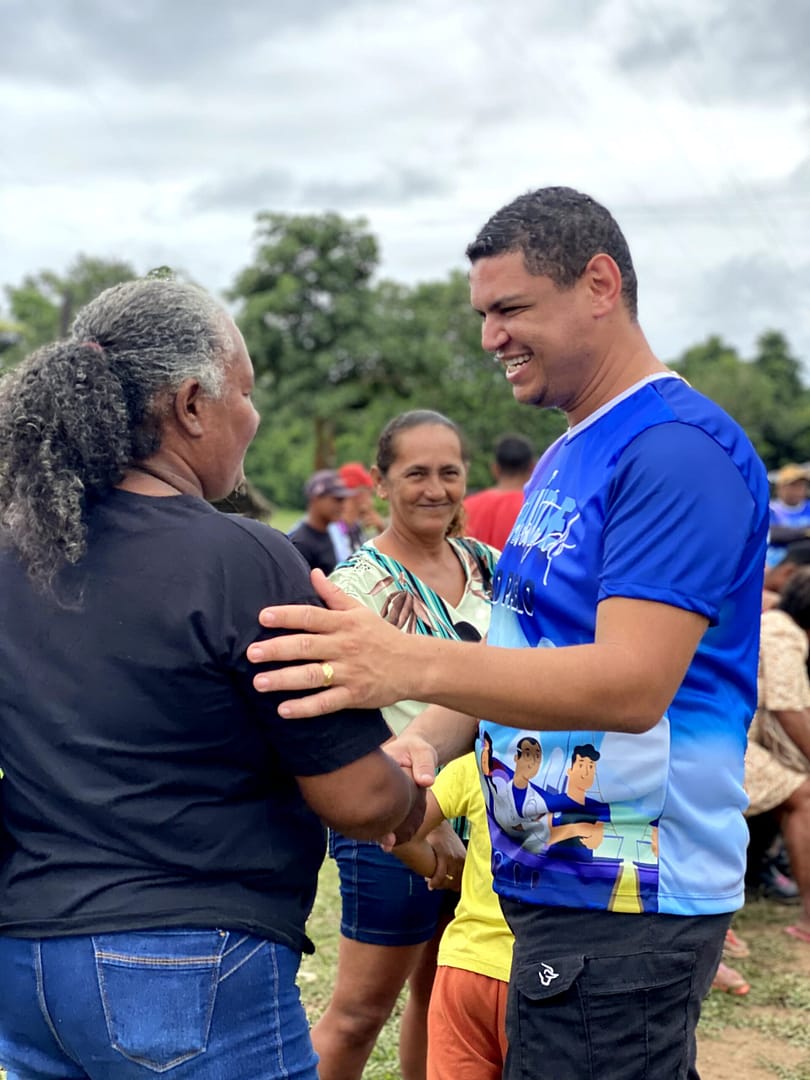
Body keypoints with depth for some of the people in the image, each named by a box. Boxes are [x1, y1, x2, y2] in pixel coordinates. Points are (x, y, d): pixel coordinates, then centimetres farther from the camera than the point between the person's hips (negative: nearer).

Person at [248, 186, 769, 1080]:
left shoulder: (680, 449, -17)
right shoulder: (566, 458, 14)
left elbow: (632, 683, -27)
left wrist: (412, 666, -40)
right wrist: (426, 739, -4)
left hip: (621, 903, -9)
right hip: (558, 877, 9)